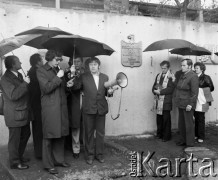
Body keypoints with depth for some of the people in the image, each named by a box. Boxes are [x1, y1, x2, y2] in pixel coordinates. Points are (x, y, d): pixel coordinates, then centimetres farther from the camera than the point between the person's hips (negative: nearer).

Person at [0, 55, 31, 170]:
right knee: (15, 139, 3)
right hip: (14, 115, -9)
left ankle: (19, 156, 35)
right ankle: (15, 162, 18)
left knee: (25, 135, 18)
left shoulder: (19, 75, 10)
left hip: (23, 112, 9)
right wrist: (25, 83, -26)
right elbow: (13, 95, -27)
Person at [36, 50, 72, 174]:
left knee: (61, 135, 12)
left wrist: (68, 84, 7)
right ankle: (48, 164, 10)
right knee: (49, 137, 0)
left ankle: (59, 159, 25)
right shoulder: (41, 71, -5)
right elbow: (46, 88, -16)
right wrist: (58, 77, -15)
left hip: (61, 107, 7)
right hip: (50, 108, -7)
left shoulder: (58, 70, 16)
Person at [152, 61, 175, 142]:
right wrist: (155, 91, -7)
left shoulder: (171, 76, -8)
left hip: (166, 101, -6)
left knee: (166, 119, 2)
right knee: (159, 118, 11)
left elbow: (170, 89, -16)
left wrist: (160, 92, -17)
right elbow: (154, 86, 15)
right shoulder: (158, 76, 14)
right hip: (158, 100, 6)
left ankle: (166, 136, 12)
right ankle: (159, 134, 24)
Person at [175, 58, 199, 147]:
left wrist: (190, 104, -21)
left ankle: (190, 143, 9)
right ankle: (183, 140, 27)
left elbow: (194, 92, -19)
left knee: (189, 124, -1)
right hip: (181, 104, 9)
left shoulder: (193, 77, -15)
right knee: (181, 123, 15)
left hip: (188, 104, -9)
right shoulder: (182, 75, 12)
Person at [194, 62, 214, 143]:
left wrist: (203, 91, 1)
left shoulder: (206, 77, -5)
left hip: (201, 101, -5)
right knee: (196, 118, 11)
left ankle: (201, 137, 10)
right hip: (195, 101, 5)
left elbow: (211, 88, 1)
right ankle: (196, 134, 23)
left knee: (201, 119, 0)